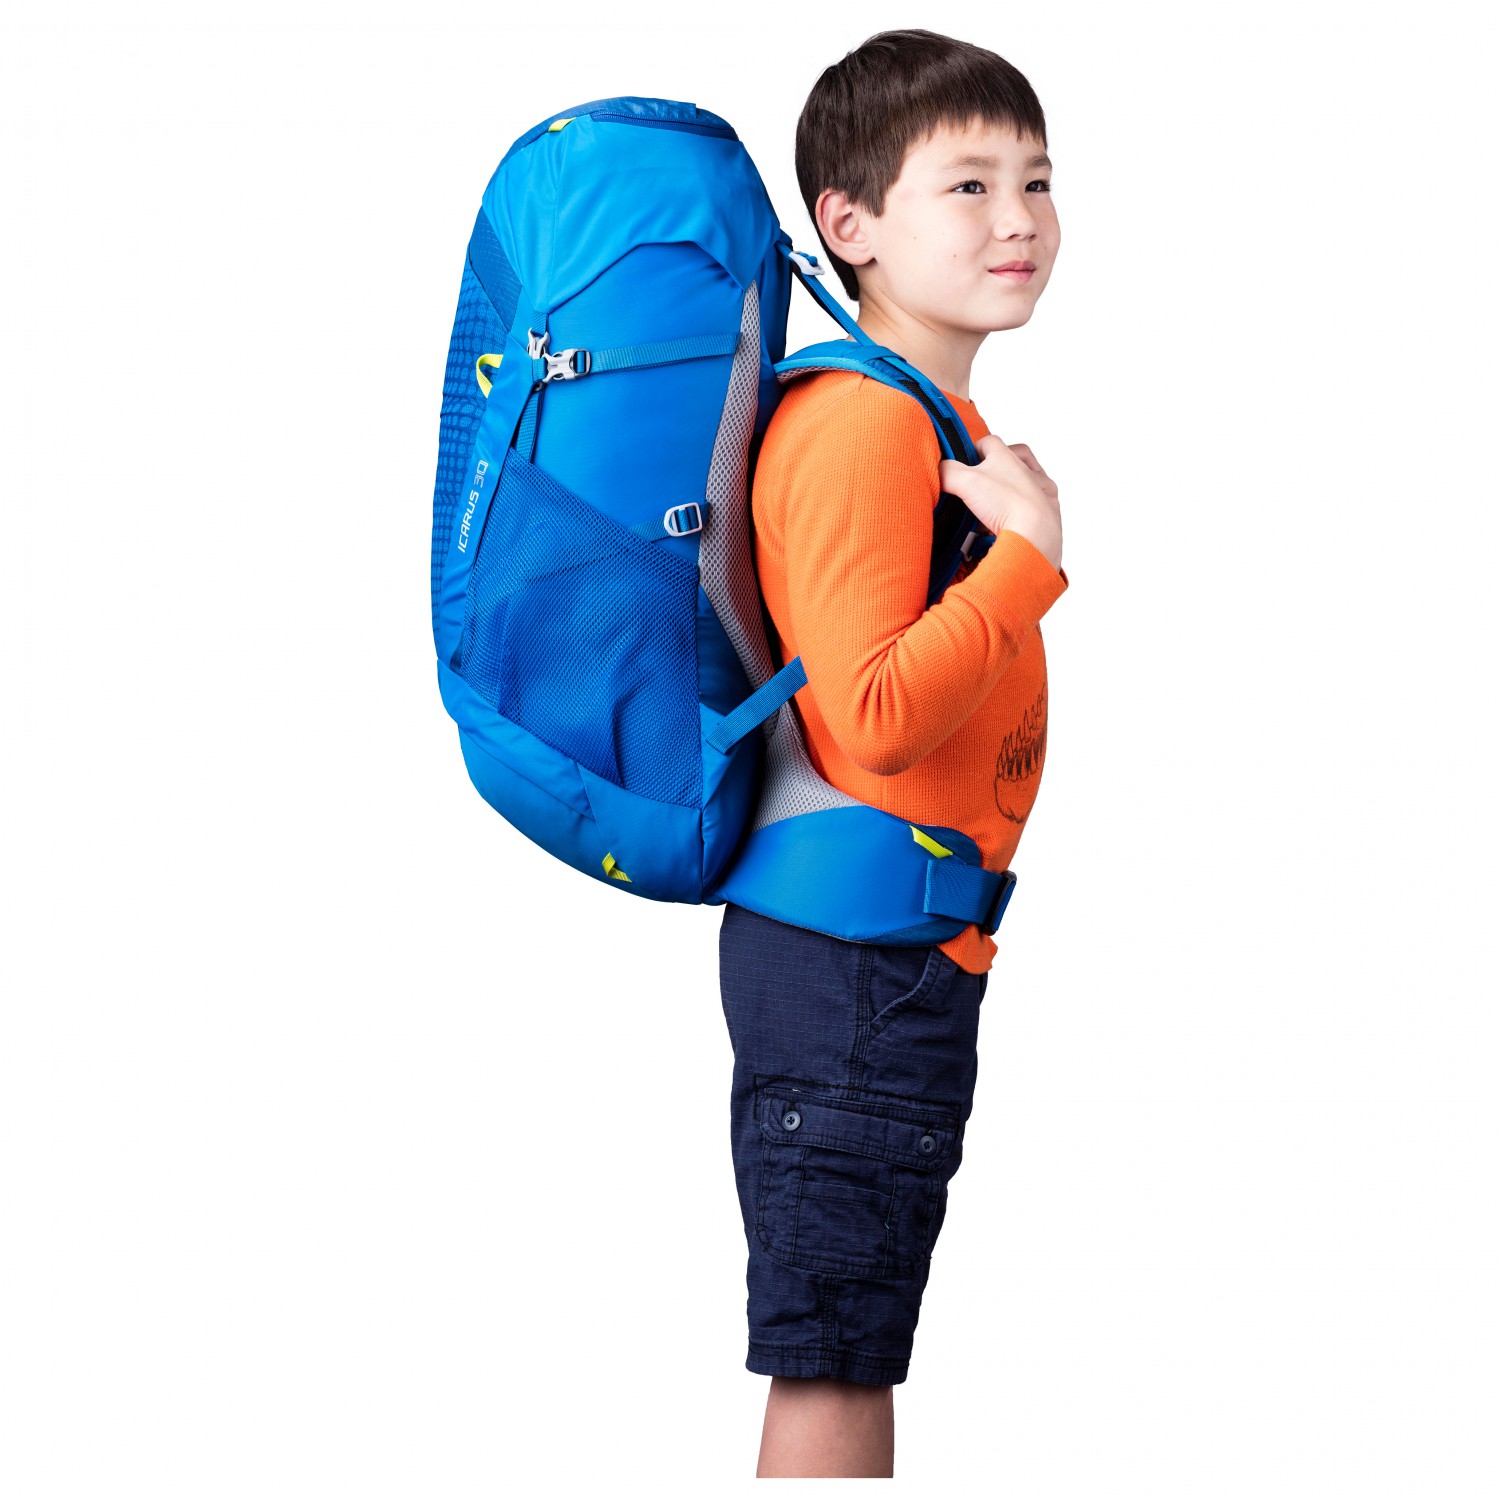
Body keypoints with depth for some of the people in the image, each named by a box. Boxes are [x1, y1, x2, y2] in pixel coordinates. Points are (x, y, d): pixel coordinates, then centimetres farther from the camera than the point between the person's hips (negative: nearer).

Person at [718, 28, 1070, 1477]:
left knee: (851, 1353, 19)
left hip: (898, 957, 10)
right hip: (860, 961, -10)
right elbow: (871, 718, -27)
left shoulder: (937, 420, 14)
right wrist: (1029, 552, -21)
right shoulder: (866, 427, -18)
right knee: (833, 1361, -1)